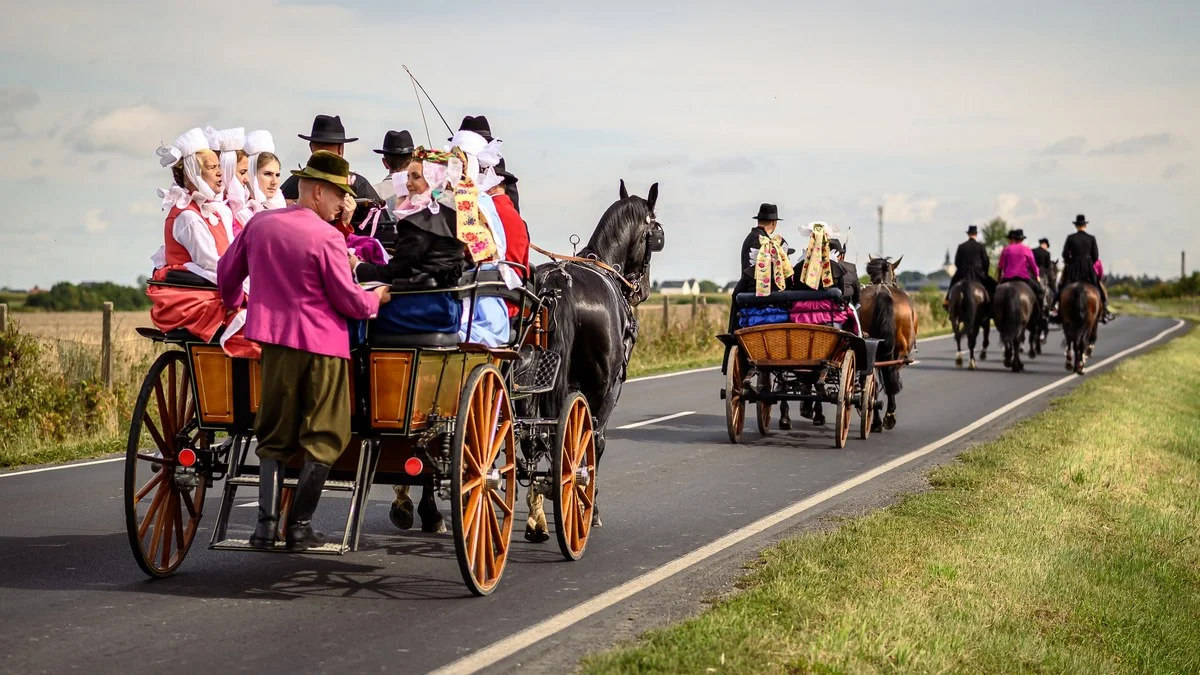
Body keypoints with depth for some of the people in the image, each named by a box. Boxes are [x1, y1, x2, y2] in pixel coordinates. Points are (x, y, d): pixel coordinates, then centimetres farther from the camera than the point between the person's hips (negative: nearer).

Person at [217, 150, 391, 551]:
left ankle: (266, 522, 2)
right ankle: (300, 526, 4)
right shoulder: (326, 237, -12)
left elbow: (226, 276, 16)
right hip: (322, 342, -5)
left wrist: (235, 305, 36)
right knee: (322, 439, 5)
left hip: (273, 338, 5)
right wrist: (377, 299, 13)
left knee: (274, 436, 12)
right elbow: (349, 301, -7)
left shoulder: (259, 224, 5)